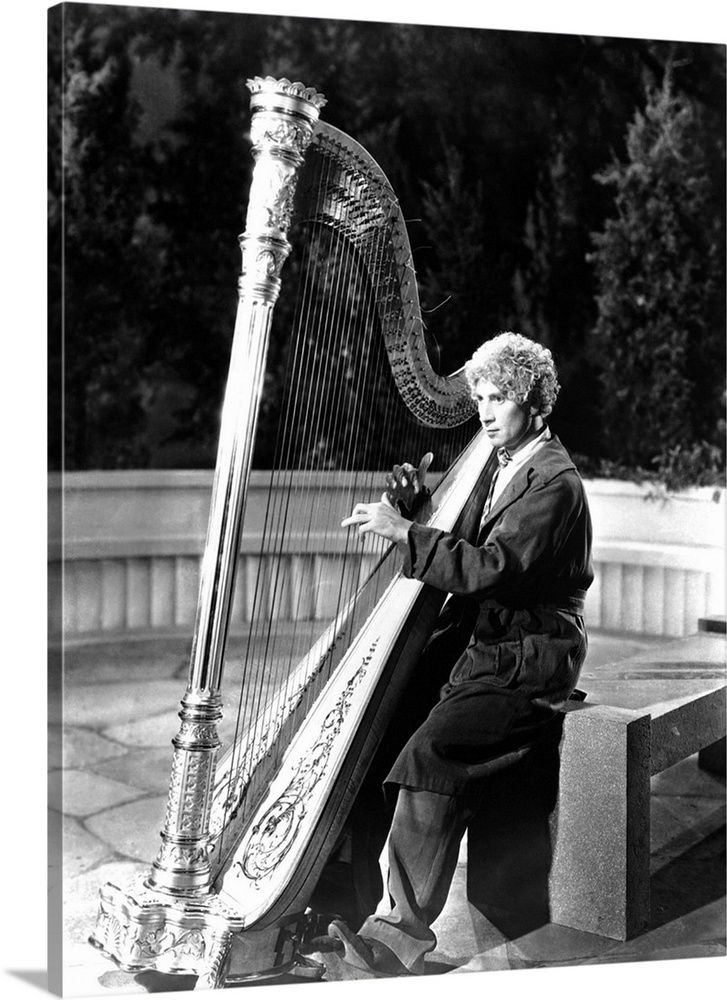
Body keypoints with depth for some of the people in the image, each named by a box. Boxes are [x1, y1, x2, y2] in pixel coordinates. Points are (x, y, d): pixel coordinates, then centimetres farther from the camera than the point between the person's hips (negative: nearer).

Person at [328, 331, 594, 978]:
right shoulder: (502, 466, 16)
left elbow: (491, 567, -25)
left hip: (527, 664, -9)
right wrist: (419, 504, 5)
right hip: (482, 651, 9)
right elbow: (460, 554, 20)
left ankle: (403, 933, -24)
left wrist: (405, 531, -26)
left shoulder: (554, 482, -13)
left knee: (431, 752, -27)